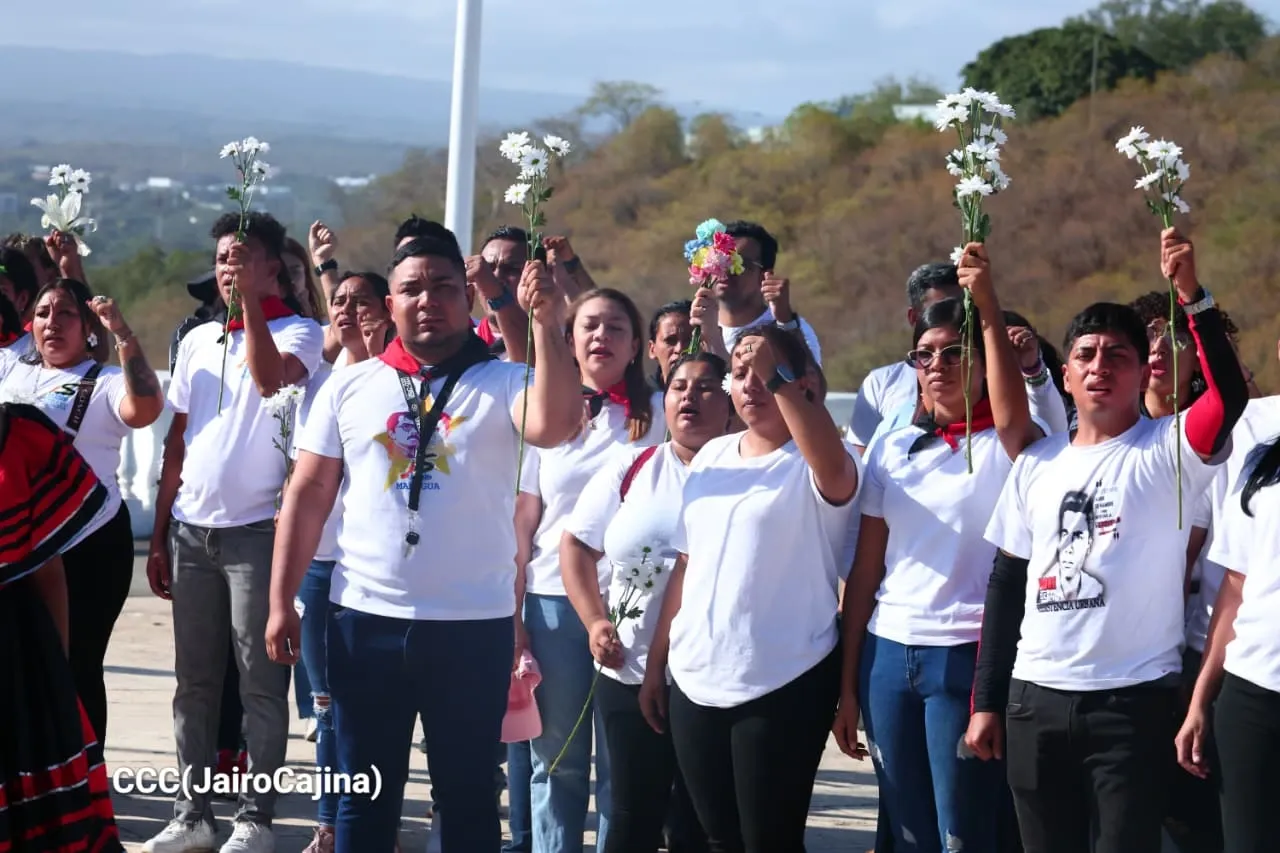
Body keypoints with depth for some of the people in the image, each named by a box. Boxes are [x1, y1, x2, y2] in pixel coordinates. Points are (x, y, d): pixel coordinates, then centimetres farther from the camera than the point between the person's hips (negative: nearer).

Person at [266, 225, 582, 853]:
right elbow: (309, 492, 7)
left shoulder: (502, 383, -1)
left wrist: (548, 326, -29)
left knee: (467, 795, 9)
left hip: (473, 626, -2)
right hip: (364, 619, 2)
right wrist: (281, 600, 3)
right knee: (364, 798, 11)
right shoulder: (351, 387, 6)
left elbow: (554, 427, -22)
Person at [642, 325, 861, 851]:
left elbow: (834, 469, -33)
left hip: (783, 685, -6)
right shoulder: (712, 456, 12)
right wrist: (655, 661, 16)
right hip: (694, 681, 6)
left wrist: (777, 377, -31)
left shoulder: (816, 465, -6)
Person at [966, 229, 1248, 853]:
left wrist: (1191, 296, -30)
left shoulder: (1166, 452, -3)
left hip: (1134, 700, -4)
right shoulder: (1037, 463, 11)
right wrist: (986, 700, 10)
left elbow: (1229, 397, -24)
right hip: (1035, 698, 5)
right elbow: (1006, 583, 13)